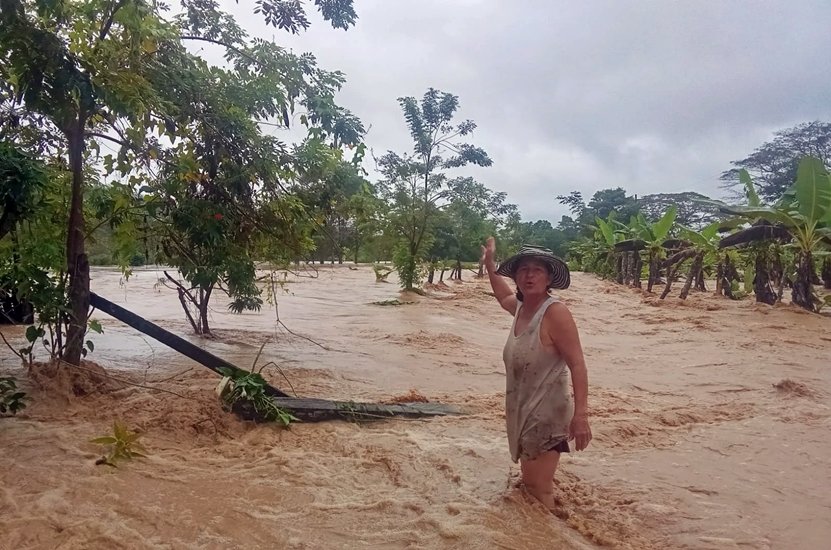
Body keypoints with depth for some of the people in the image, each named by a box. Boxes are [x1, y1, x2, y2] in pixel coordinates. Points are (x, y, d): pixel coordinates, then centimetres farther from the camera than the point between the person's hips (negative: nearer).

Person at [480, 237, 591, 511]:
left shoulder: (555, 312, -20)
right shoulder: (521, 307, 4)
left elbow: (577, 365, -23)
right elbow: (503, 296, 30)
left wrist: (580, 414, -30)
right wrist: (490, 264, 31)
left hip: (547, 414, -8)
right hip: (522, 411, 9)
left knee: (538, 490, -5)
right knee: (528, 483, 20)